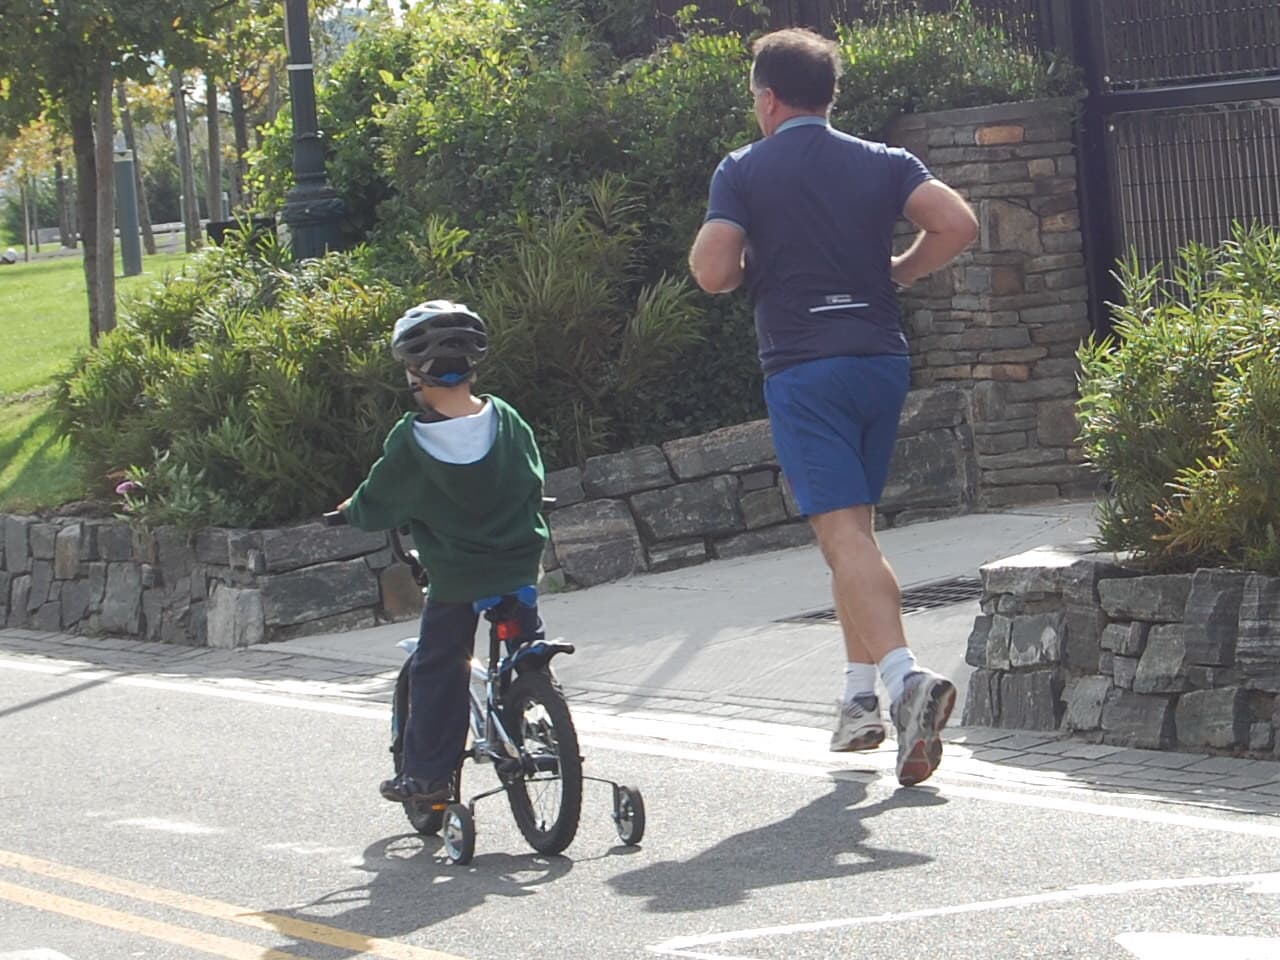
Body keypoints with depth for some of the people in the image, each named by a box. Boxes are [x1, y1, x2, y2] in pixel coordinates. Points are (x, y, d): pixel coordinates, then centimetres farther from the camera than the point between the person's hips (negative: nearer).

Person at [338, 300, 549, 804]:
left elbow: (374, 507, -5)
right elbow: (534, 483, 9)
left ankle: (426, 773, 12)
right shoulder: (505, 419, -4)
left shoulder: (412, 441, -15)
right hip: (520, 564, 3)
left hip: (454, 577, -3)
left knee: (437, 670, 9)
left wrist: (351, 510, 16)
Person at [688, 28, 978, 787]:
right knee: (856, 527, 18)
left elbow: (712, 271, -9)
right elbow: (958, 223, -5)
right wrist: (897, 272, 11)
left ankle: (904, 674, -33)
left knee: (846, 534, -13)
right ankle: (861, 697, 17)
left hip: (803, 368, -5)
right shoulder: (883, 162, 9)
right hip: (883, 360, 5)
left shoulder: (744, 171, 0)